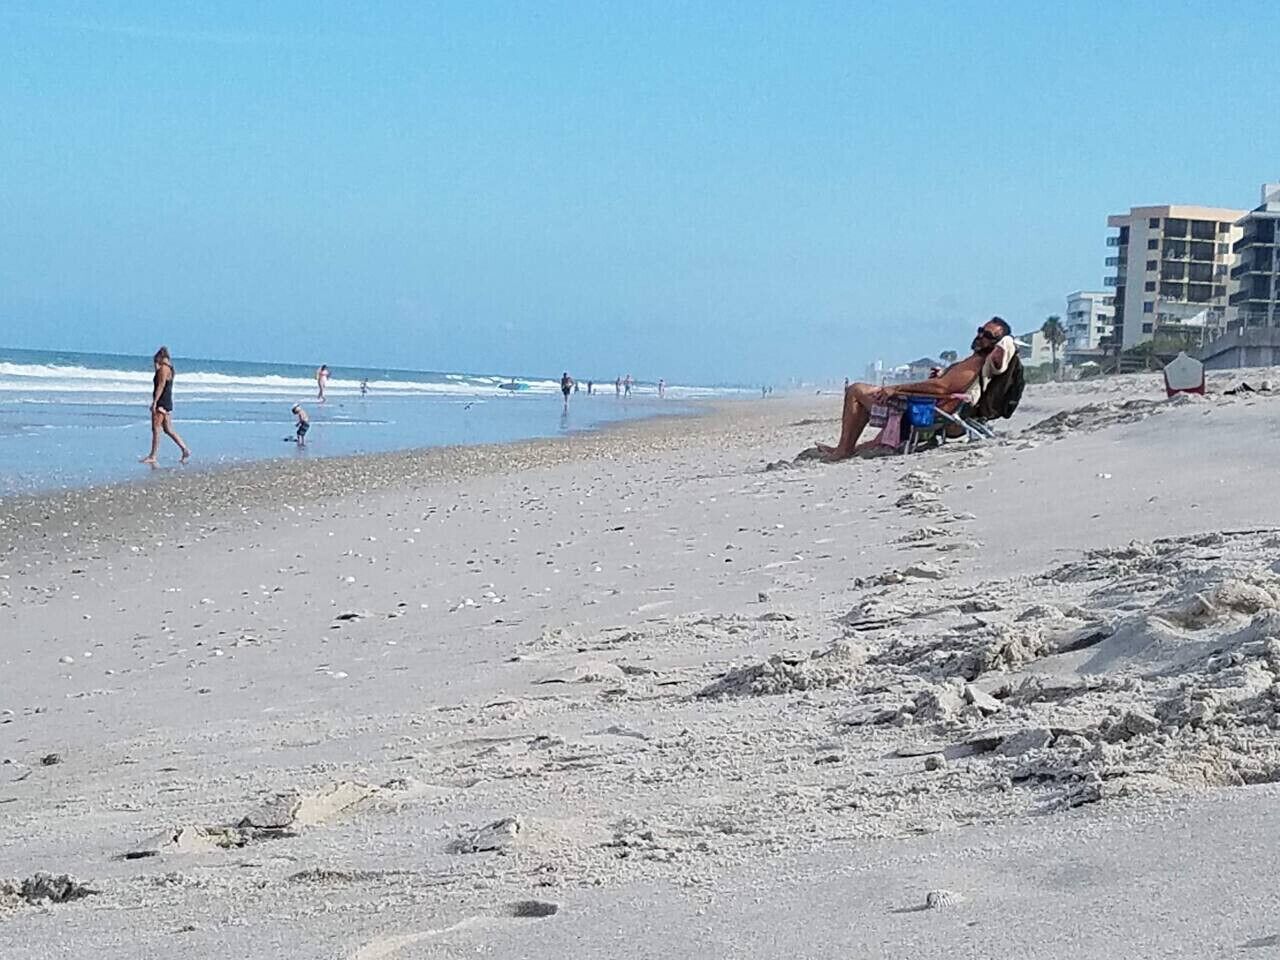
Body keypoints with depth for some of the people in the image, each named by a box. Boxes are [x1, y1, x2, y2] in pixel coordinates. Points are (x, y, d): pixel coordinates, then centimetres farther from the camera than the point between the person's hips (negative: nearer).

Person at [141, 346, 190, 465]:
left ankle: (152, 456, -8)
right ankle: (185, 450, 11)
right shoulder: (169, 368, 17)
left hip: (161, 403, -10)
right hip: (168, 403, 10)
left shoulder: (163, 368, -13)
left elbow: (161, 386, -19)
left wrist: (154, 402, -22)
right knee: (168, 430, 13)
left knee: (156, 429, -8)